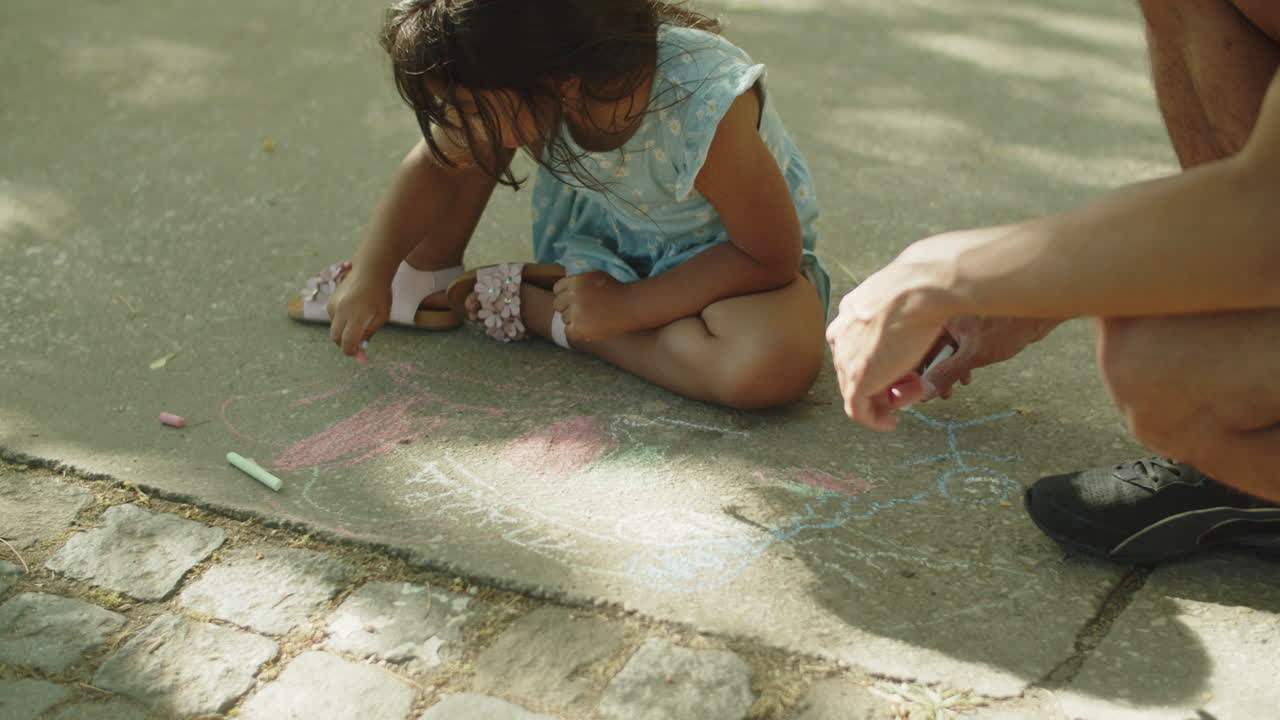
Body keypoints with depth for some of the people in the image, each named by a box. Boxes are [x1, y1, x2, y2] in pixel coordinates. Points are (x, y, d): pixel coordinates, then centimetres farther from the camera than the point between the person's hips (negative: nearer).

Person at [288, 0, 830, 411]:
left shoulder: (705, 113, -39)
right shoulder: (516, 83, -22)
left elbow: (773, 257, -28)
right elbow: (437, 162, -4)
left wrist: (626, 307, -28)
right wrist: (370, 274, -12)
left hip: (726, 254, -4)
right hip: (608, 227, 4)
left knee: (777, 365, -37)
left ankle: (534, 308, -19)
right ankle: (425, 284, 6)